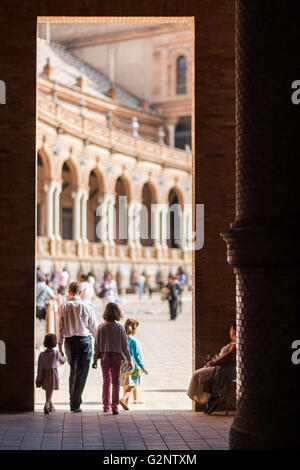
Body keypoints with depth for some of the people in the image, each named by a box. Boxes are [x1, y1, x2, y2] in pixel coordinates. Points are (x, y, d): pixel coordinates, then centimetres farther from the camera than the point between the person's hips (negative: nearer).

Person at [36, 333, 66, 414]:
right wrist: (63, 356, 34)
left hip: (45, 375, 3)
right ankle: (47, 405, -20)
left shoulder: (42, 354, -5)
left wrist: (39, 379, 2)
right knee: (50, 391, -1)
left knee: (48, 391, 19)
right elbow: (62, 361, 11)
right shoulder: (56, 353, -7)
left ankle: (51, 406, 33)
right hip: (53, 373, -3)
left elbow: (40, 368, -4)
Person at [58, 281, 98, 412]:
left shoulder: (64, 307, -1)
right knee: (81, 373, -1)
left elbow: (60, 327, 0)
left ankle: (73, 400, 23)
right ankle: (75, 404, -5)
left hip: (69, 341, 3)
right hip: (84, 340, -3)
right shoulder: (86, 307, -5)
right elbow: (94, 327, 2)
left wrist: (59, 343, 7)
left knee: (73, 371, 18)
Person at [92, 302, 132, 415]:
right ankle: (114, 406, 2)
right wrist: (129, 360, 3)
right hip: (117, 357, -2)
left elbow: (97, 345, -2)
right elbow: (124, 346, -5)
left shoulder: (101, 327, -6)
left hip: (104, 357, 2)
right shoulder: (120, 328, -9)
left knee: (106, 381, 16)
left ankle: (106, 405, 22)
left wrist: (95, 359, 7)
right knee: (116, 382, 6)